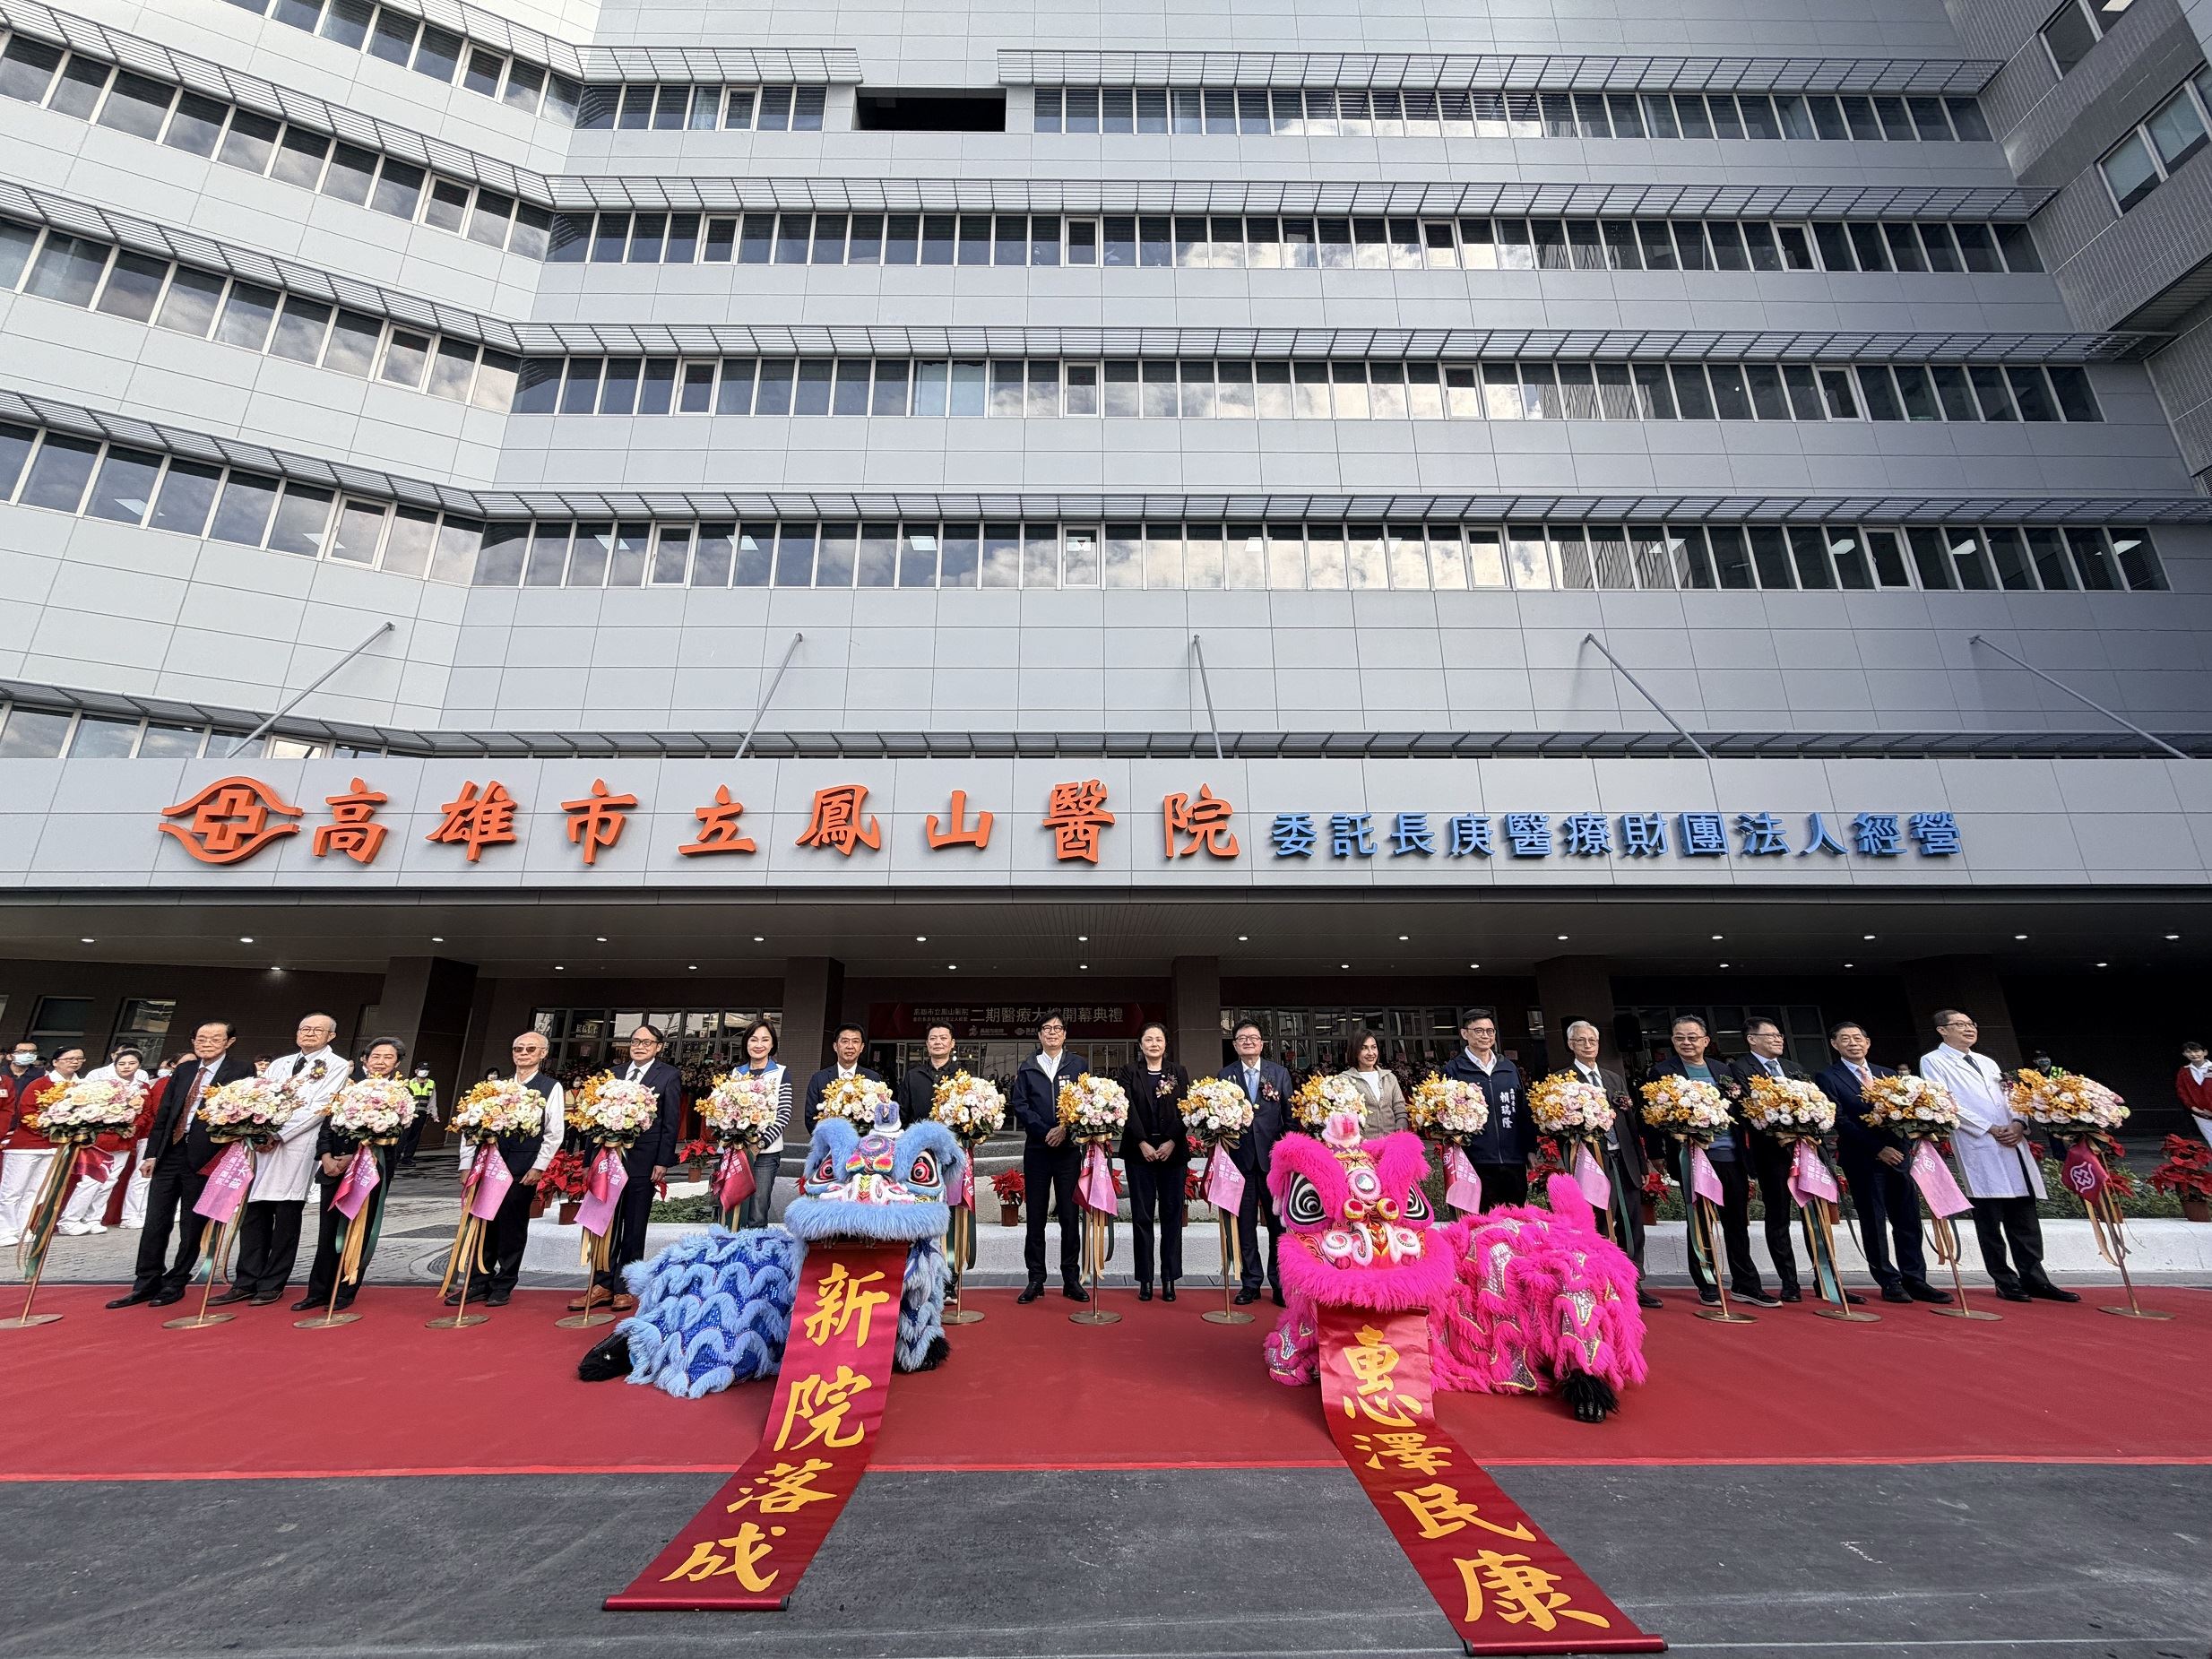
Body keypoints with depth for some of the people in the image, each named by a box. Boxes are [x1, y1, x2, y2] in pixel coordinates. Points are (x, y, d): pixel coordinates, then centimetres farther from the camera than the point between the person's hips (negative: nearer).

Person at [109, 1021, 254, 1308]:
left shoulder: (242, 1069, -6)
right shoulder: (184, 1070, 12)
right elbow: (163, 1113, 14)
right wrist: (152, 1152, 9)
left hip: (204, 1157, -5)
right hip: (168, 1155, 5)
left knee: (192, 1226, 5)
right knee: (155, 1222, 9)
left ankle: (175, 1284, 17)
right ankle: (146, 1284, 20)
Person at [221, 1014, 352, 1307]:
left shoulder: (338, 1066, 0)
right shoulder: (279, 1064, 20)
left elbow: (319, 1107, -9)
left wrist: (278, 1135, -13)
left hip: (297, 1147, -5)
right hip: (263, 1144, 5)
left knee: (286, 1218, -1)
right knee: (253, 1214, 7)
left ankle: (272, 1285, 8)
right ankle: (246, 1282, 16)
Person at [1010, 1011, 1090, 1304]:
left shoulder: (1079, 1065, 8)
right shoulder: (1027, 1068, 10)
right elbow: (1019, 1105, 1)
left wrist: (1066, 1129, -12)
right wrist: (1045, 1131, -10)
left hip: (1069, 1148, -1)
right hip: (1037, 1148, 1)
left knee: (1070, 1215, 2)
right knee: (1036, 1216, 4)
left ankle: (1071, 1279, 11)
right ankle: (1035, 1279, 13)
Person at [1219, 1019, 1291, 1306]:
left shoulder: (1280, 1074, 6)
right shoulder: (1225, 1075, 4)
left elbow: (1290, 1115, 4)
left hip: (1273, 1157, 0)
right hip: (1240, 1156, 0)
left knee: (1278, 1222, 6)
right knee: (1245, 1223, 7)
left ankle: (1279, 1283, 18)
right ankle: (1250, 1283, 18)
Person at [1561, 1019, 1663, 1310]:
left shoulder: (1616, 1078, 17)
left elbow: (1631, 1122, 16)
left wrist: (1642, 1163, 14)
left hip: (1625, 1160, 6)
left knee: (1632, 1225, 9)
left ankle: (1634, 1285, 19)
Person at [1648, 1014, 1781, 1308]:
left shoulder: (1724, 1070, 14)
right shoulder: (1663, 1070, 0)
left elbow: (1743, 1107, 14)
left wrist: (1738, 1098, -8)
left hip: (1731, 1155, 4)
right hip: (1694, 1154, -4)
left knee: (1738, 1221, 11)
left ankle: (1745, 1284, 23)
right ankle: (1707, 1285, 14)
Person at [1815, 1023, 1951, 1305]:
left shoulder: (1889, 1074, 15)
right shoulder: (1828, 1077, -3)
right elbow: (1840, 1120, -9)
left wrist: (1906, 1145, -7)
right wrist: (1878, 1149, -14)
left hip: (1899, 1154, 5)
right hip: (1863, 1158, -5)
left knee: (1909, 1220, 7)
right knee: (1873, 1222, 2)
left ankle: (1915, 1280, 15)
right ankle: (1889, 1282, 10)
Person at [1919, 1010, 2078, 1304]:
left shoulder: (1987, 1063, 24)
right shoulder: (1934, 1061, 1)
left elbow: (2008, 1098, 18)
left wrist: (2018, 1123, -2)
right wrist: (1990, 1129, -12)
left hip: (2013, 1144, 6)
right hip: (1979, 1148, -6)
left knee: (2024, 1218, 6)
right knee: (1990, 1220, -1)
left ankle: (2034, 1279, 13)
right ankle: (2006, 1282, 6)